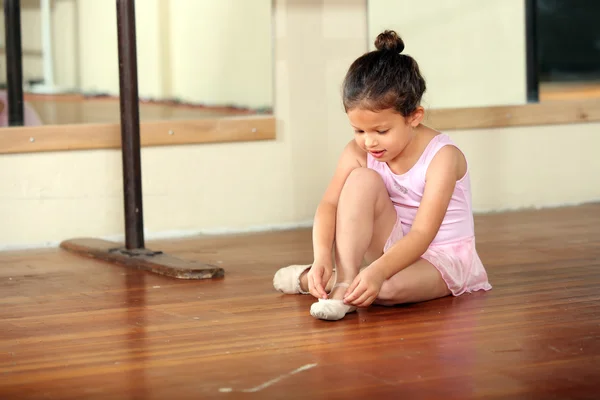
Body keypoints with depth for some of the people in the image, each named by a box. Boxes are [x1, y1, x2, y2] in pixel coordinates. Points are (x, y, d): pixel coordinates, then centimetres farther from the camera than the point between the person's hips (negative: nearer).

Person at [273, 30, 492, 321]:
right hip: (395, 244, 5)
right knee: (362, 180, -24)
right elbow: (329, 205, -16)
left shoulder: (442, 157, -24)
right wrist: (322, 256, -36)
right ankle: (344, 276, -28)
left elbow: (422, 234, -31)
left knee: (388, 288, -38)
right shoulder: (358, 152, -9)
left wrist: (378, 271, -45)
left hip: (443, 256, -5)